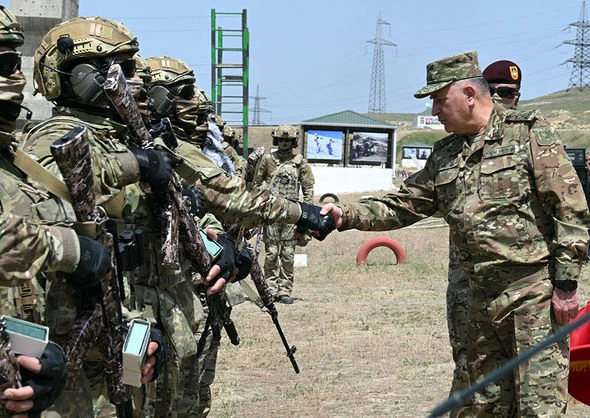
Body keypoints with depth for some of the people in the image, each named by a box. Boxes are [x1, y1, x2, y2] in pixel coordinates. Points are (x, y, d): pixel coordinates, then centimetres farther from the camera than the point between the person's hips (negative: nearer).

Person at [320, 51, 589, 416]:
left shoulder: (530, 134, -5)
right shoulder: (445, 156, 15)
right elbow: (403, 206, 19)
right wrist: (346, 215, 4)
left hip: (536, 294, -7)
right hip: (483, 300, 7)